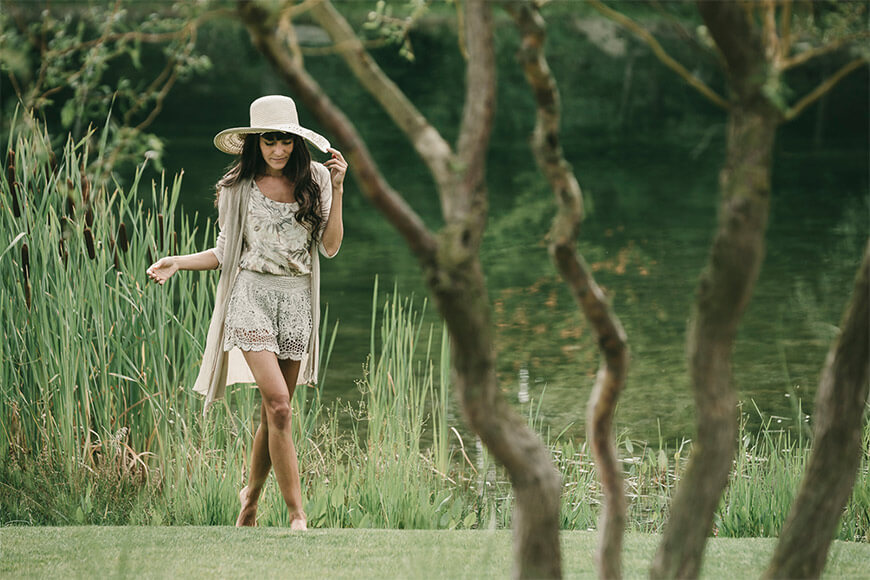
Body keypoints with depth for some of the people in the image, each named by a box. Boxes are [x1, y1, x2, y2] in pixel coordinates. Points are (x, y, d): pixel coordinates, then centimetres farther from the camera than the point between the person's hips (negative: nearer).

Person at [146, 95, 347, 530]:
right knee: (278, 406, -17)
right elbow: (226, 253, 11)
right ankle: (297, 515, -16)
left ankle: (251, 498, 27)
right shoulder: (238, 188, 4)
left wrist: (336, 189, -4)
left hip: (297, 302, 2)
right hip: (252, 297, -2)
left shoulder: (314, 180, 7)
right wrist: (179, 262, -2)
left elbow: (330, 247, 3)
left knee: (273, 414, 5)